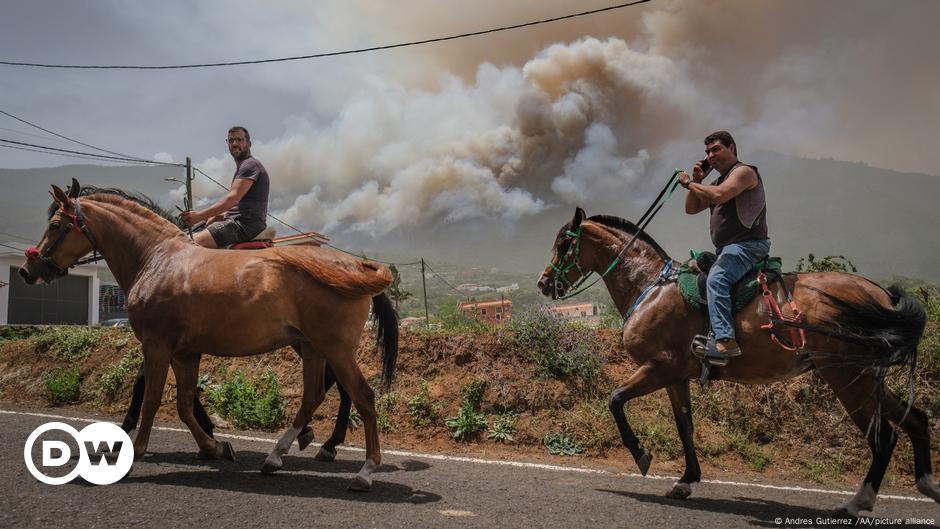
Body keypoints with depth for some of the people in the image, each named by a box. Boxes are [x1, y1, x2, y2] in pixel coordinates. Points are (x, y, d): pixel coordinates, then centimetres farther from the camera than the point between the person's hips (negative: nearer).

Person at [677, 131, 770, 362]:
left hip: (747, 245, -11)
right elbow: (691, 208, 21)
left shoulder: (744, 171, -5)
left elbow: (720, 195, -24)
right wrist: (697, 180, 10)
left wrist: (689, 183, -11)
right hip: (727, 249, 11)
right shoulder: (719, 180, 23)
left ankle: (725, 341, -42)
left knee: (716, 279, -32)